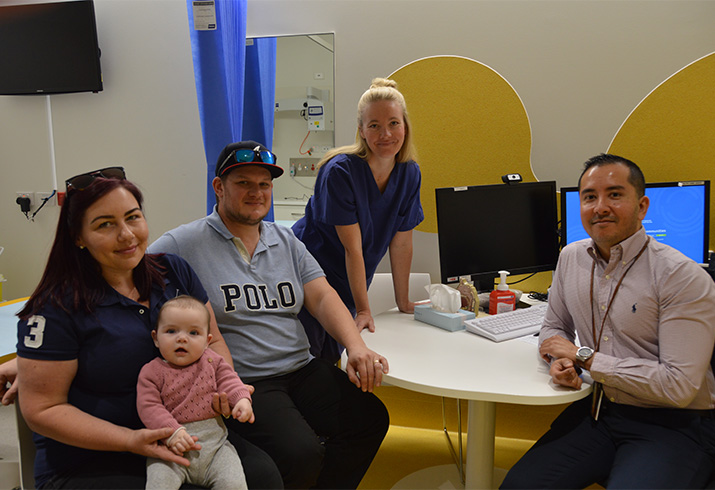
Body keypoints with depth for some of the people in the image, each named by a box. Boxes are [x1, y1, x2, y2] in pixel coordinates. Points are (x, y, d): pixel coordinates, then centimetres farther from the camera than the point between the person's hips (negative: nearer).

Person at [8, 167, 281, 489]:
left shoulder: (174, 271, 3)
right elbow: (41, 409, -9)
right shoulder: (56, 308, -11)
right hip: (86, 464, -4)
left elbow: (212, 340, 12)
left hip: (181, 437, 5)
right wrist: (131, 440, -20)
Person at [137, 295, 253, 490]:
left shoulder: (211, 361, 10)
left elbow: (228, 380, 8)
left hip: (214, 440, 2)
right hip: (172, 447, -1)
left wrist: (242, 399, -15)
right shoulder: (151, 372, 1)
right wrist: (172, 432, -21)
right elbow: (149, 407, -6)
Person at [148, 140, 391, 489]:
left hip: (301, 369, 6)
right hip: (241, 382, -6)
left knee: (370, 417, -9)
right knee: (300, 454, -25)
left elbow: (322, 297, 7)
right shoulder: (186, 243, -3)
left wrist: (356, 346, -10)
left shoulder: (287, 242, 14)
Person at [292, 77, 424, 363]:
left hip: (347, 285, 5)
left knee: (333, 363, 9)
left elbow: (401, 243, 1)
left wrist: (403, 303, 4)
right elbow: (353, 248, -22)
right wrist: (363, 310, -20)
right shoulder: (340, 172, -22)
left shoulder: (409, 174, -5)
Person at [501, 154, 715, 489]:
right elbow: (554, 326, 16)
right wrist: (559, 360, -7)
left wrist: (585, 357, -16)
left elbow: (679, 386, -20)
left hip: (671, 425, -4)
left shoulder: (684, 278, -16)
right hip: (597, 410, 5)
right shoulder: (570, 258, 3)